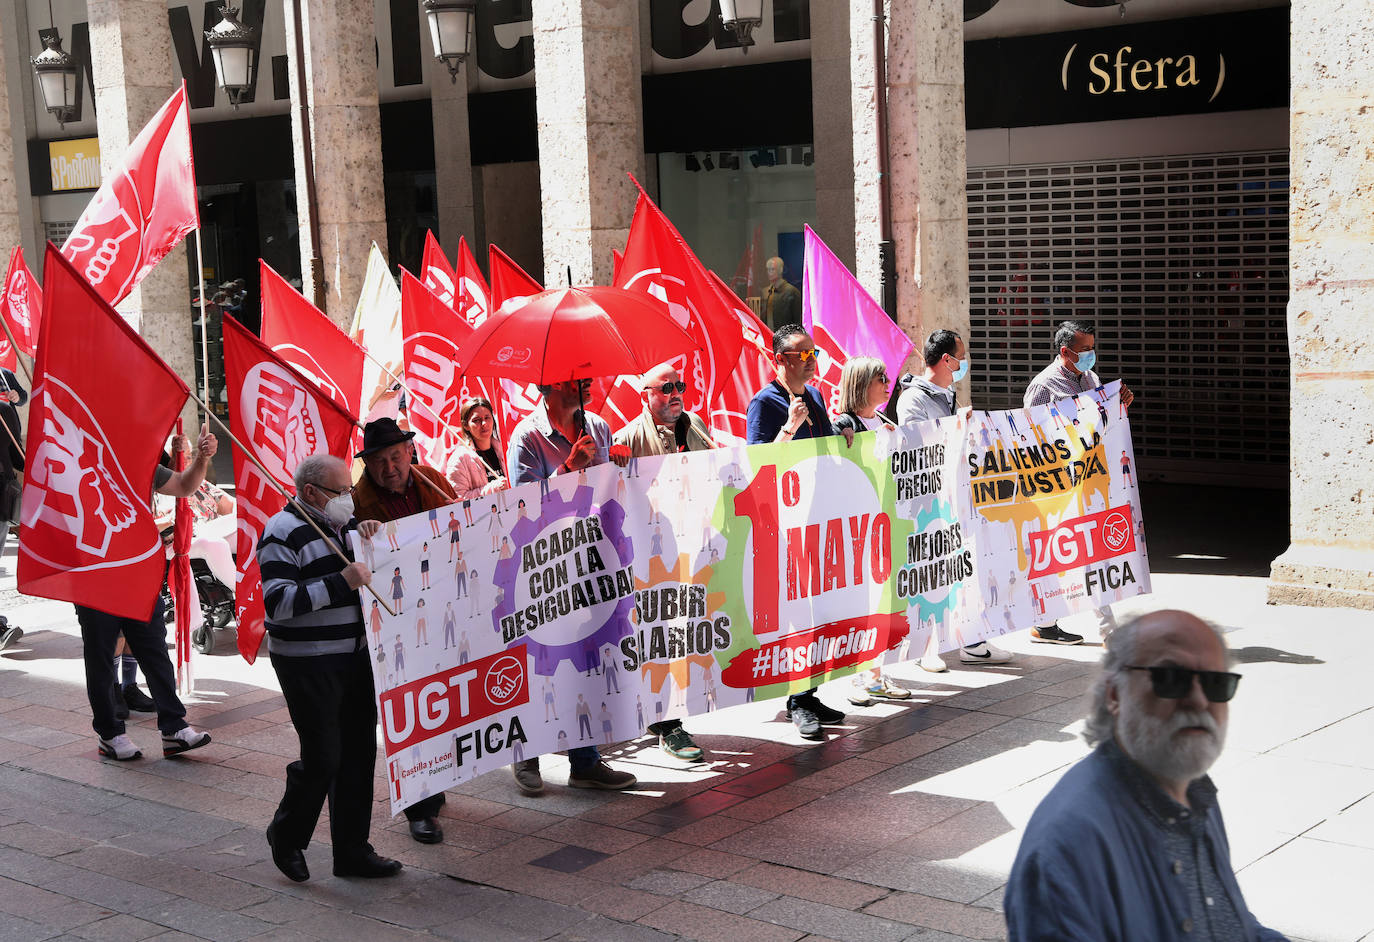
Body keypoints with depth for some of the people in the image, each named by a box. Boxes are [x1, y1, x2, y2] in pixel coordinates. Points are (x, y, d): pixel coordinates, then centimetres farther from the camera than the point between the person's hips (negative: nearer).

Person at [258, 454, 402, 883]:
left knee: (359, 752, 9)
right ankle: (286, 836, 18)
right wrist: (340, 582, -27)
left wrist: (371, 534, 4)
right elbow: (278, 603, -22)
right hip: (308, 664, -8)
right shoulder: (283, 533, -12)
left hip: (355, 655, 8)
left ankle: (352, 851, 19)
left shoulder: (343, 523, 13)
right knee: (322, 759, -7)